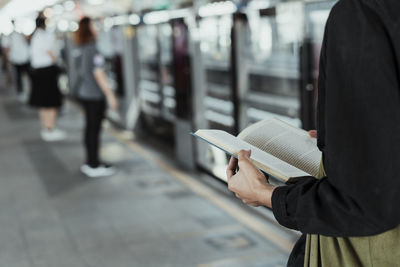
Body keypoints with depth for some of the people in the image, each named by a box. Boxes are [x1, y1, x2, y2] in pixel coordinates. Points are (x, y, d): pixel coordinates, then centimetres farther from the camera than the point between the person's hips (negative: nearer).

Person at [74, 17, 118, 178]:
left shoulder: (84, 48, 6)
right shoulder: (93, 50, -18)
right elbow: (99, 75, -20)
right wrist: (110, 95, -16)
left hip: (84, 93, 9)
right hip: (94, 95, -9)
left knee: (90, 128, 16)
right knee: (94, 129, -2)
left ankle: (91, 162, 25)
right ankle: (94, 166, 6)